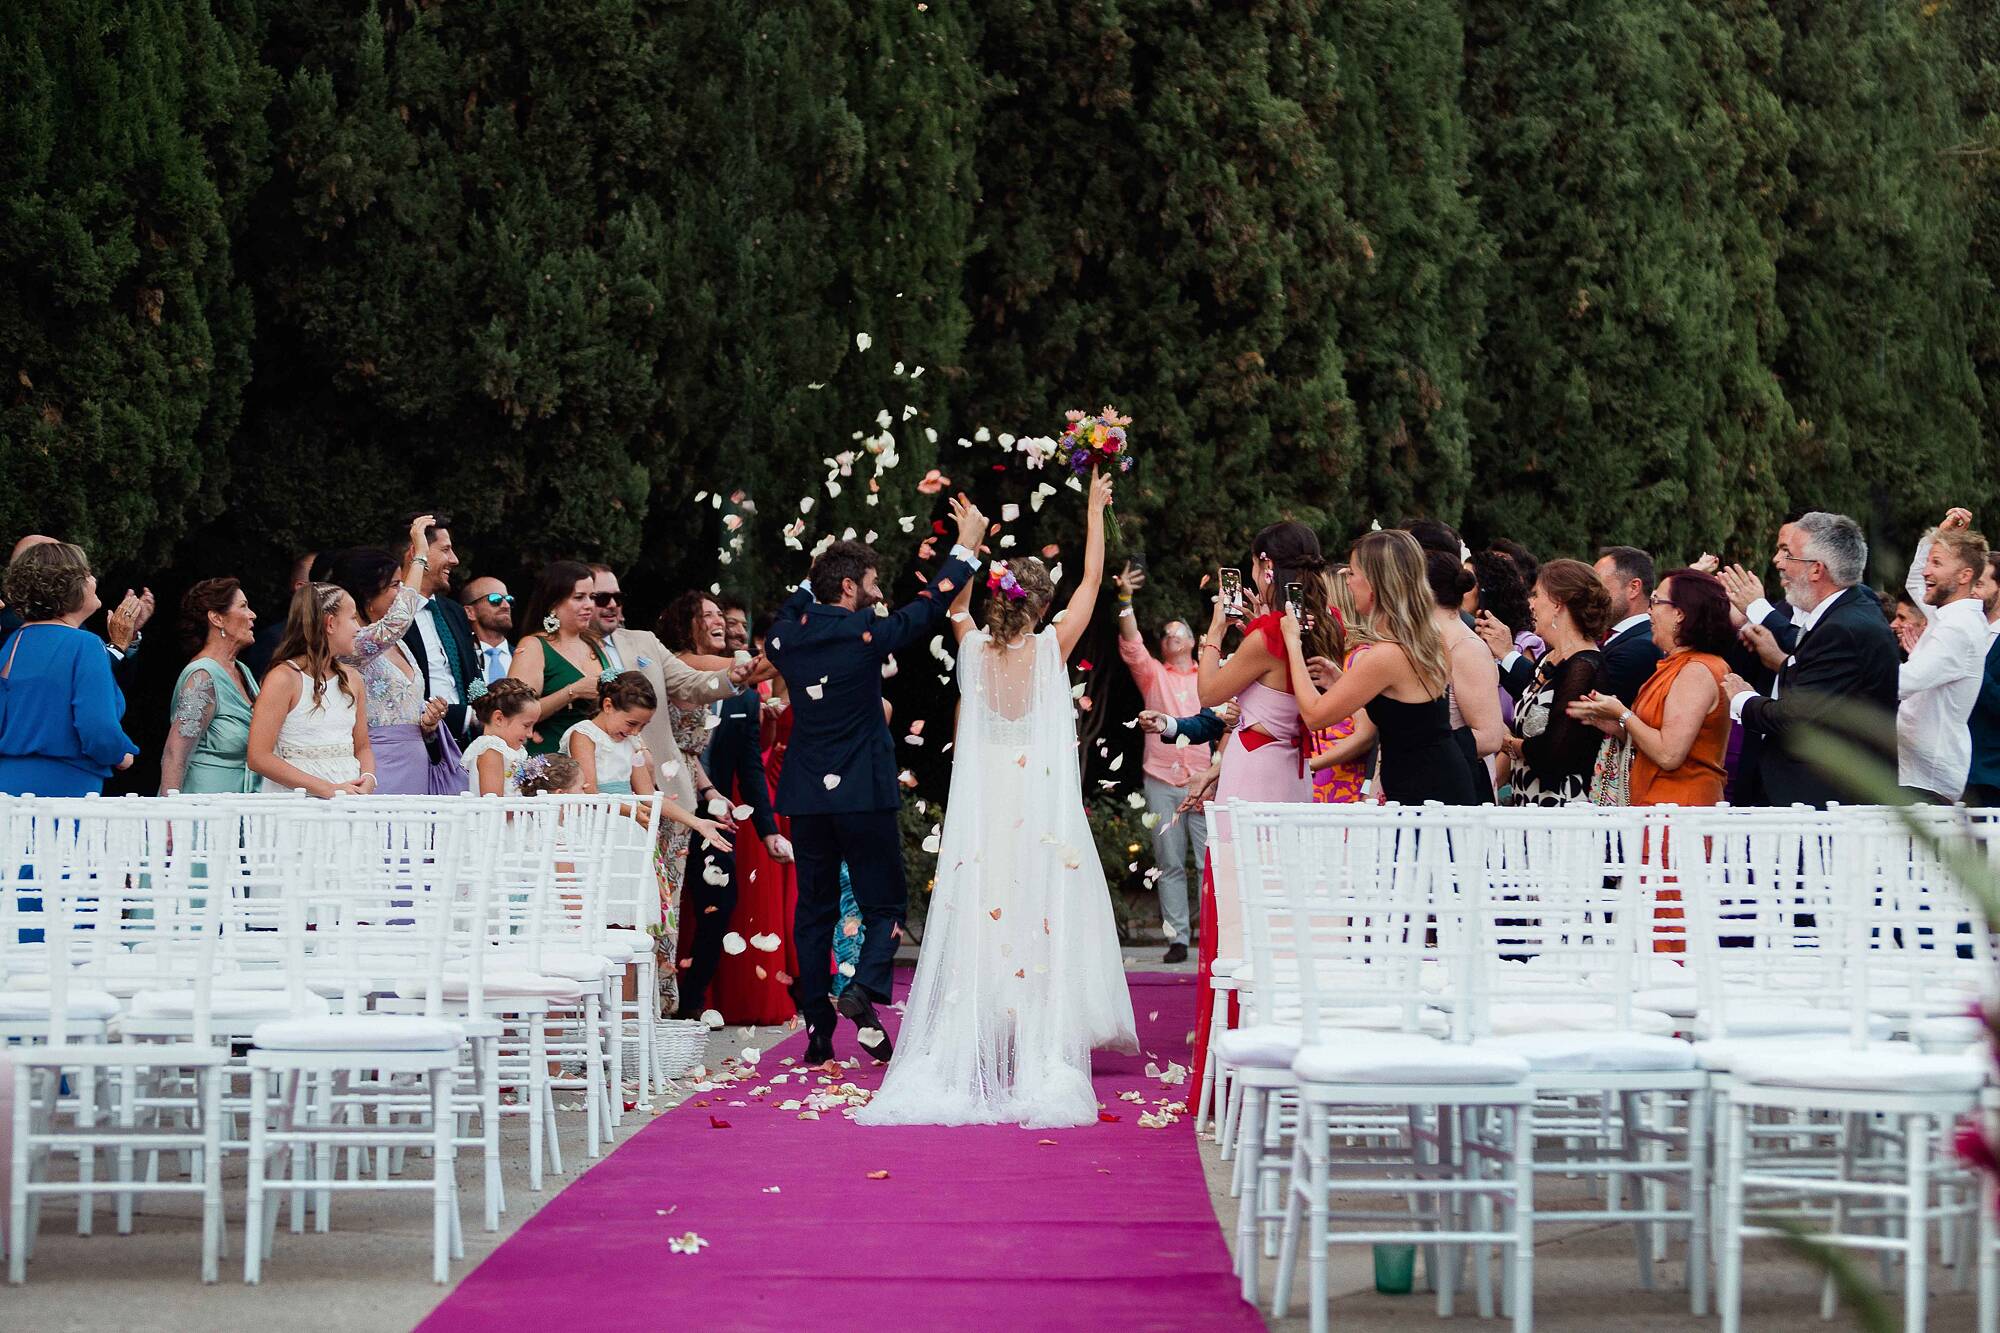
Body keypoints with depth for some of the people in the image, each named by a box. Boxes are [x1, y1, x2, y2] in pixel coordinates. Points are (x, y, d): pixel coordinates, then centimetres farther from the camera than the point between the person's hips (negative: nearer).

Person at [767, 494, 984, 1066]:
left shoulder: (787, 635, 3)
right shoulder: (864, 634, -10)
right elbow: (929, 608, 0)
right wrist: (967, 547, 10)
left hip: (804, 795, 4)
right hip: (863, 794, -4)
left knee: (814, 909, 10)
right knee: (884, 905, 6)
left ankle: (817, 1028, 6)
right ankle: (864, 989, -19)